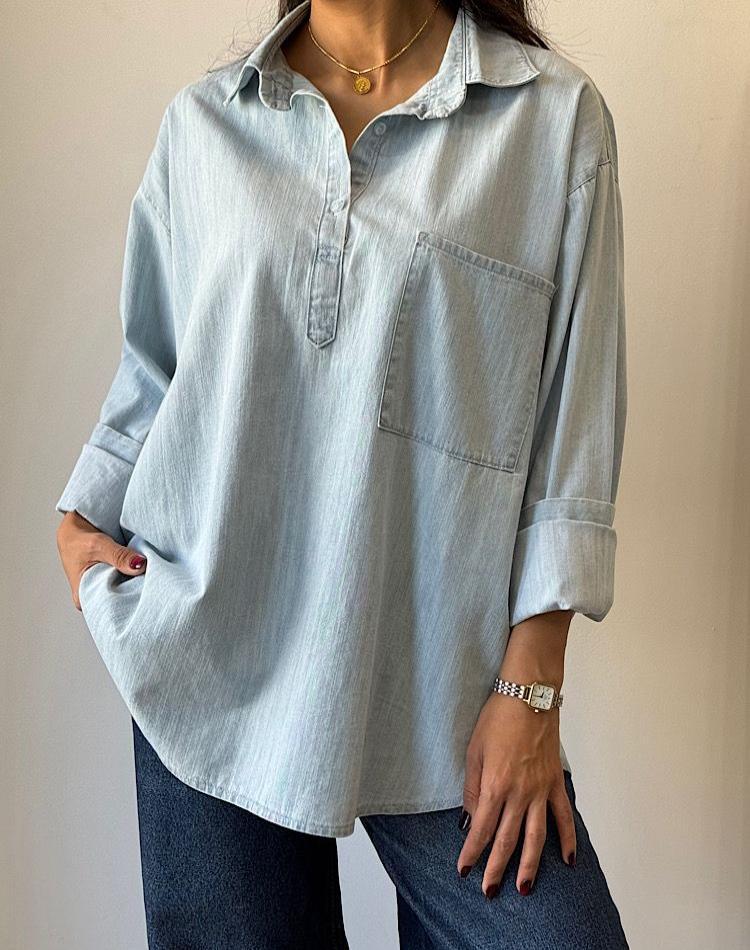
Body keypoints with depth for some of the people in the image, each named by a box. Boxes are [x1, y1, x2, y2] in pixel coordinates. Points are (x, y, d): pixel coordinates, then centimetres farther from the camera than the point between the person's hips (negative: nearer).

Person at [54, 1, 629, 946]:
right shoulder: (201, 122, 9)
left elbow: (576, 421, -3)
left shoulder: (557, 114, 1)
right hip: (213, 653, 2)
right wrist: (82, 516, 7)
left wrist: (531, 686, -7)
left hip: (436, 672, -1)